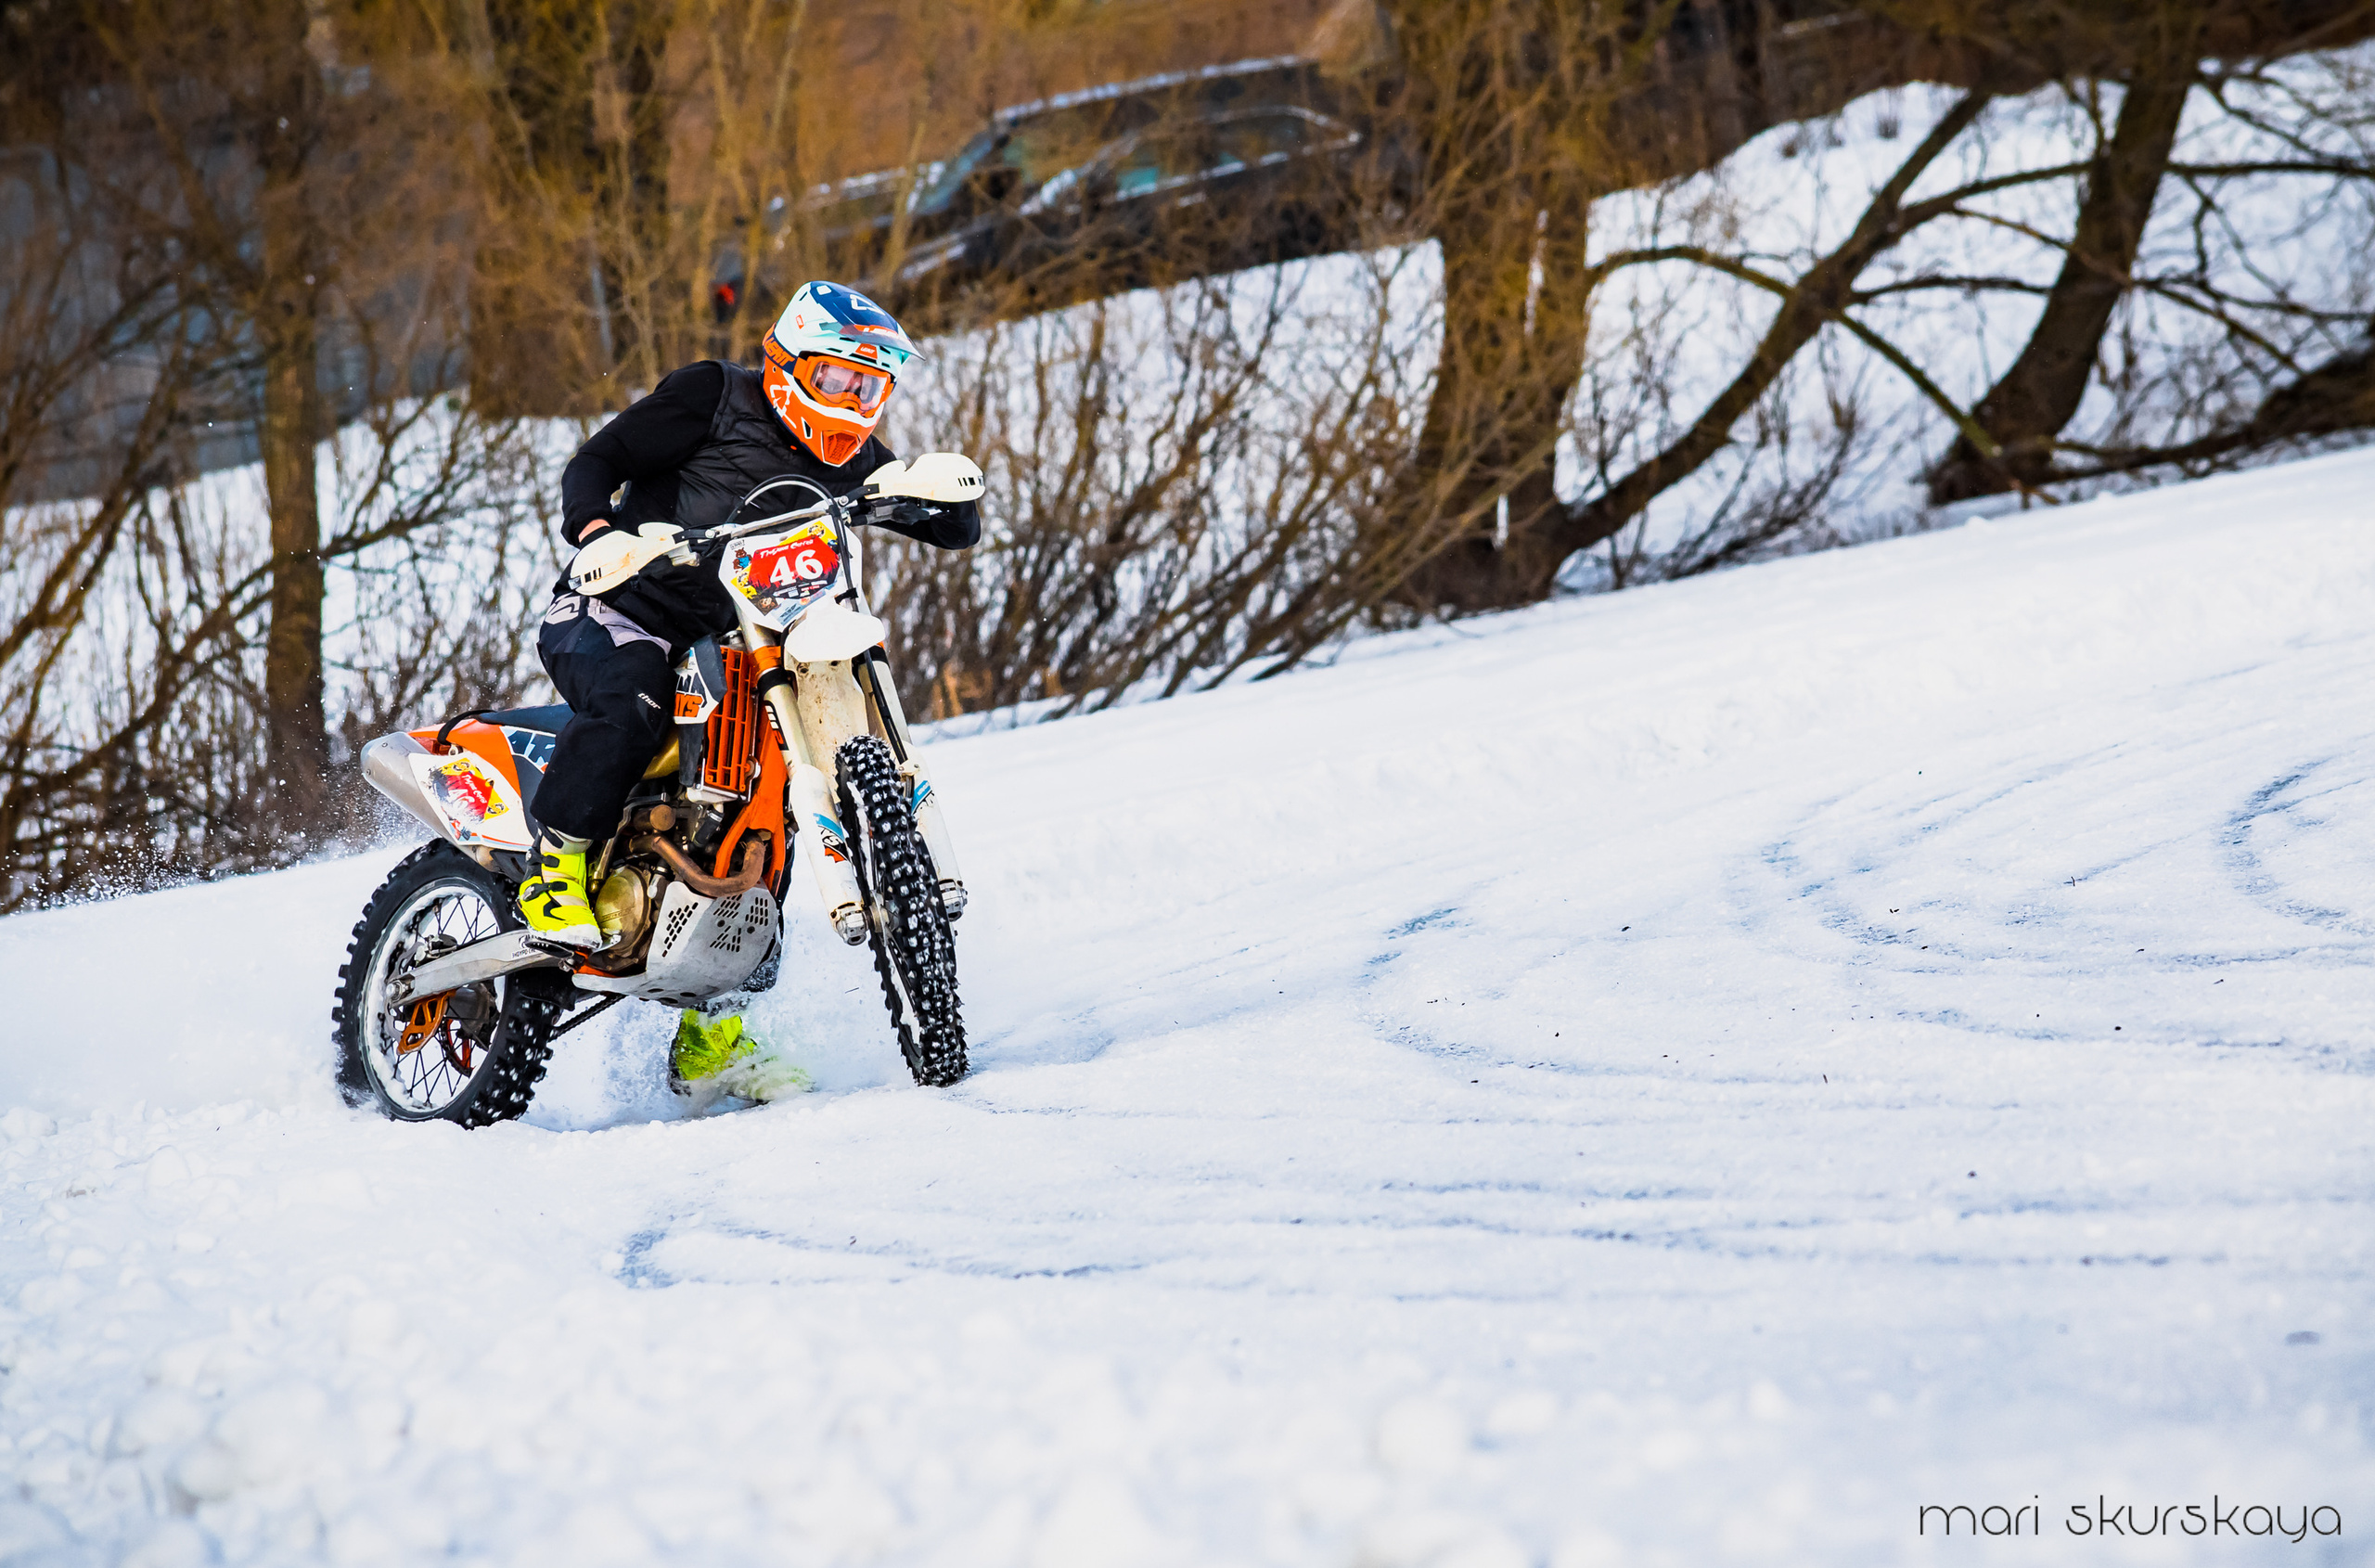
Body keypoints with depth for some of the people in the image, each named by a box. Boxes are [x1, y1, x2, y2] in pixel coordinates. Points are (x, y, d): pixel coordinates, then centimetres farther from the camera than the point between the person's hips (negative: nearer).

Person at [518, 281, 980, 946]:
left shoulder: (852, 465, 12)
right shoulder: (714, 394, -3)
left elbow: (959, 530, 9)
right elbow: (595, 462, -6)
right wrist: (597, 532, -28)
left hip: (717, 641, 6)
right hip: (612, 614, -6)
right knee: (632, 700, -35)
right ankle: (555, 867, -25)